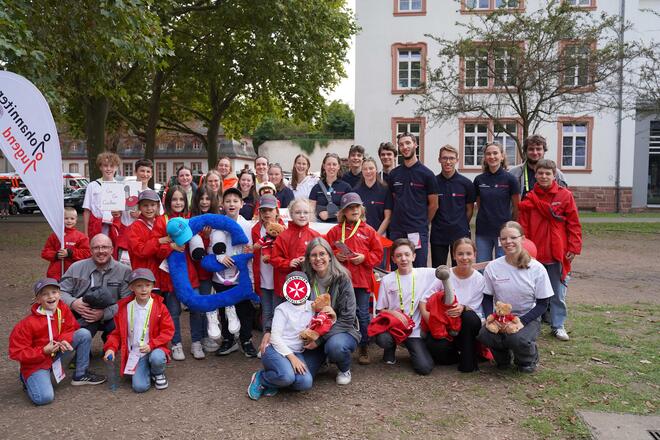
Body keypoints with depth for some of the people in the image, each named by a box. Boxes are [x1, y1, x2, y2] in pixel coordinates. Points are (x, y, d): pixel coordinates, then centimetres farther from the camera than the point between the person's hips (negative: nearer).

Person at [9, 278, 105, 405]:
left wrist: (64, 340, -18)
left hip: (59, 355, 5)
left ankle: (81, 375, 1)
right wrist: (44, 351, -26)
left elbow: (72, 328, 4)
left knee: (84, 334, -13)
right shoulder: (28, 323, -22)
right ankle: (28, 380, 11)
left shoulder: (63, 309, -8)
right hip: (36, 363, -5)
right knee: (45, 397, -26)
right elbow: (16, 353, -17)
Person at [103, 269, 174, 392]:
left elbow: (168, 330, -3)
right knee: (139, 386, -19)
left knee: (157, 358, -37)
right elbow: (117, 332, 10)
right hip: (134, 353, 1)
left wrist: (151, 345, -16)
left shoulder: (159, 306, -4)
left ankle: (158, 373, 0)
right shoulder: (124, 307, 2)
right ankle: (146, 370, 16)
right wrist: (111, 348, -8)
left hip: (154, 348, -1)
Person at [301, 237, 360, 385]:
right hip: (313, 333, 3)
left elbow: (347, 318, -15)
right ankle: (322, 357, 19)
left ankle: (345, 370, -2)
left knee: (335, 345, -38)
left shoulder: (341, 279, -14)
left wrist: (320, 339, -21)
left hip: (343, 330, -3)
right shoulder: (306, 279, -3)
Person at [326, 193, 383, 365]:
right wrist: (335, 256, -12)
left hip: (362, 279, 0)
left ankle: (364, 348, 18)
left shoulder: (368, 230, 3)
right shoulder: (335, 231, 4)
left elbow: (378, 253, 3)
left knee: (363, 315, 5)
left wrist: (364, 257, -12)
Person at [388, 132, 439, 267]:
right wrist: (399, 220, 8)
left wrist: (422, 223, 9)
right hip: (396, 231, 4)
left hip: (418, 231, -3)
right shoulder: (394, 174, 9)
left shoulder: (426, 174, -2)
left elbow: (433, 204, 3)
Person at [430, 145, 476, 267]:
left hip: (460, 234, 0)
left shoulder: (466, 183, 0)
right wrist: (437, 224, 4)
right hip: (438, 234, 1)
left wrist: (463, 227, 6)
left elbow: (469, 209, 6)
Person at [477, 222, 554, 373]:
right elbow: (487, 299, 3)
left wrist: (519, 322, -19)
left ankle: (529, 359, 5)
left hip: (528, 318, -1)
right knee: (483, 335, -30)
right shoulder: (492, 267, -4)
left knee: (517, 338, -34)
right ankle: (503, 356, 7)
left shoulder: (537, 268, -9)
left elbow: (542, 304, -5)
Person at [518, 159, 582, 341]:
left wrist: (574, 247, -6)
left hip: (558, 252, -1)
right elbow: (523, 226, 0)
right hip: (535, 253, 1)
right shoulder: (529, 198, 1)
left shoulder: (565, 195, -2)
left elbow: (574, 224, -2)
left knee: (558, 292, 9)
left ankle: (558, 325, 21)